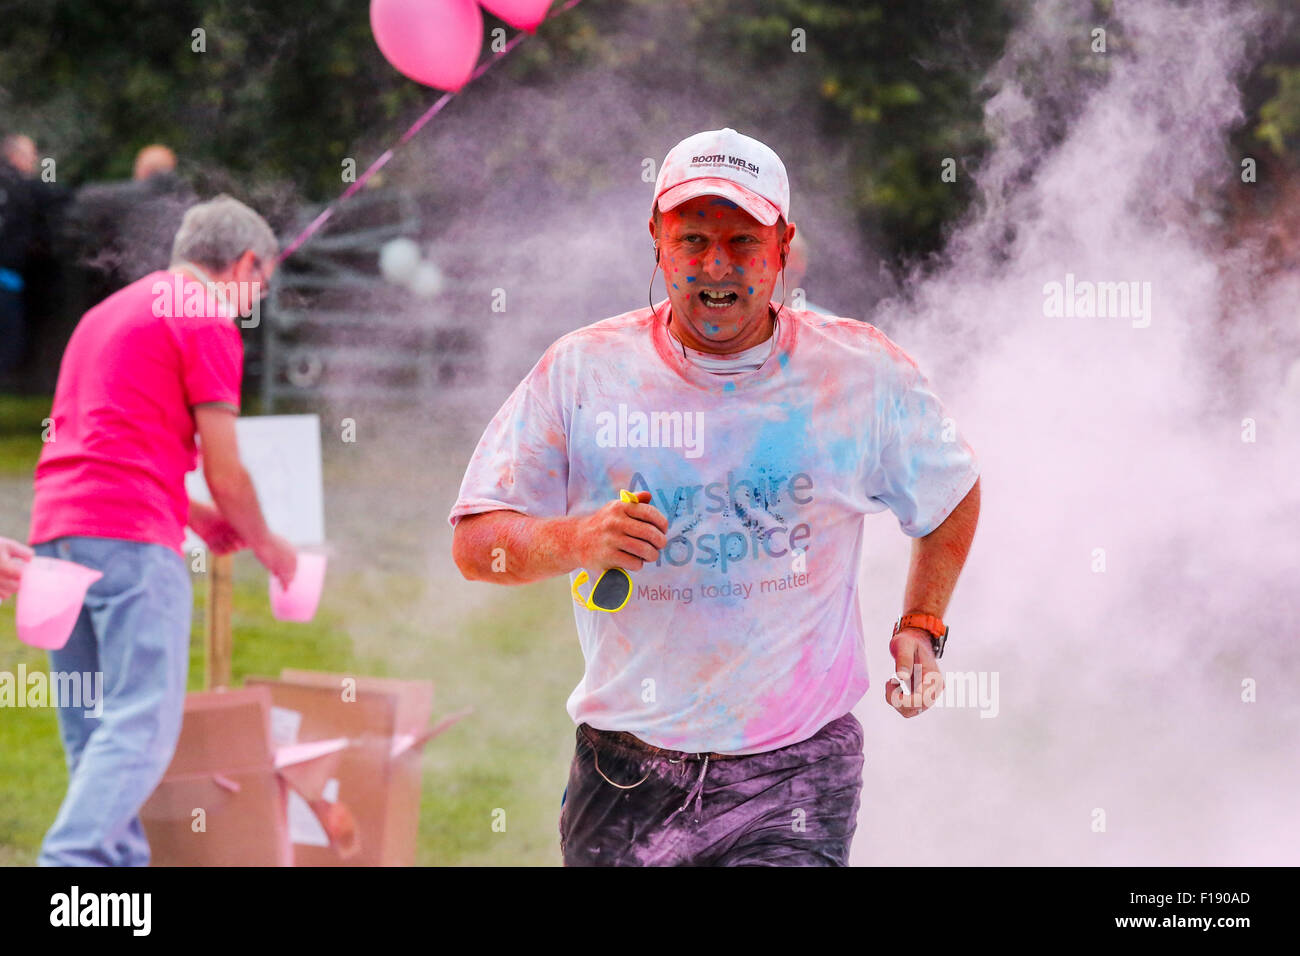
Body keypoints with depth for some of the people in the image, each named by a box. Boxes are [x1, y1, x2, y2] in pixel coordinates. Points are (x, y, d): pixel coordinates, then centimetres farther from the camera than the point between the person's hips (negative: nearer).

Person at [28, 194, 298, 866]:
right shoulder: (207, 320, -1)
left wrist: (195, 517, 31)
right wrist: (264, 544, 14)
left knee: (92, 735, 9)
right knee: (143, 727, -13)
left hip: (54, 530, 9)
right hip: (130, 537, -9)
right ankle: (71, 859, -26)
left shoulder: (109, 309, 25)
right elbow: (224, 472, -2)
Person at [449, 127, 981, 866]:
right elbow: (475, 541, -5)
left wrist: (922, 627, 10)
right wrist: (583, 538, -23)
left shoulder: (864, 375, -1)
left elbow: (953, 493, 18)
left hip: (793, 776, -2)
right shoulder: (582, 371, -3)